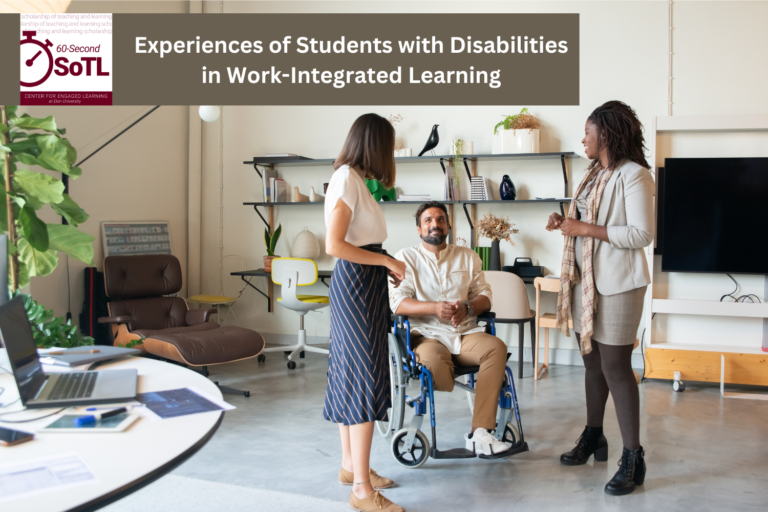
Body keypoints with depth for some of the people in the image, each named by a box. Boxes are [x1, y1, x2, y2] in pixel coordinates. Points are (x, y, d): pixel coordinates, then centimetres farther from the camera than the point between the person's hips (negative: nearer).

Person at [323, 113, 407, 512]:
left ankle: (350, 465, 27)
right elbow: (335, 245, -21)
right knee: (364, 377, -8)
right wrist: (387, 260, -14)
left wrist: (386, 266, 9)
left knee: (351, 372, 15)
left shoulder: (353, 178, 14)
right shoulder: (347, 178, -14)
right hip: (356, 283, -10)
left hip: (362, 284, 10)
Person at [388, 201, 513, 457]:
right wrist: (435, 308, -23)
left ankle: (480, 433, -29)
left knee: (496, 347, -29)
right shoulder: (406, 258, 6)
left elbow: (484, 296, 9)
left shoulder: (468, 257, 17)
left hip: (465, 333, 3)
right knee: (433, 362, -37)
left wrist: (467, 308, -14)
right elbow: (397, 302, -7)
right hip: (426, 335, -3)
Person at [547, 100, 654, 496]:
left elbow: (641, 234, -20)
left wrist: (584, 228, -19)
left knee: (615, 367, -6)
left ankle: (633, 459, 4)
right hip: (586, 280, 8)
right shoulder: (594, 174, 14)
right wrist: (565, 224, 4)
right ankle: (593, 437, 31)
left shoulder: (633, 175, -12)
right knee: (592, 361, 16)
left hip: (617, 284, -8)